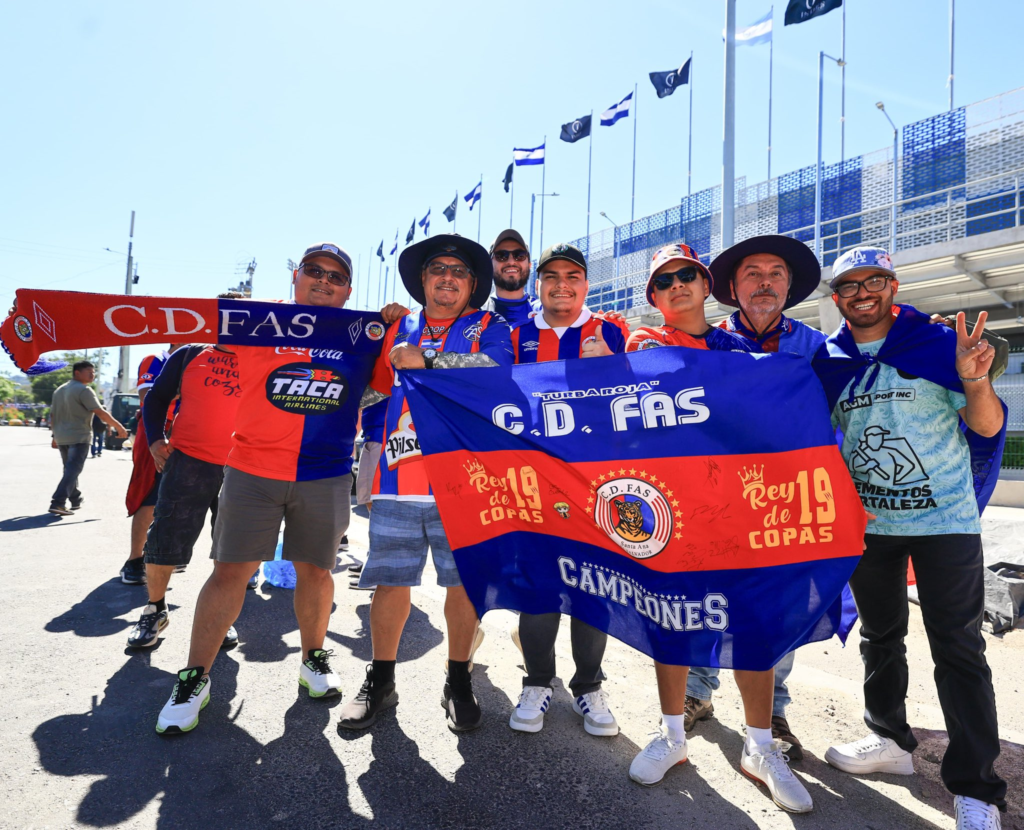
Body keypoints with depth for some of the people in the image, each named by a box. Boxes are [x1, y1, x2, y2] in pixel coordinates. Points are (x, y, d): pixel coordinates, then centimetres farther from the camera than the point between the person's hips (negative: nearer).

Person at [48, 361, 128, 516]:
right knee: (73, 470, -9)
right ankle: (58, 503, -17)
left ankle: (75, 499, 30)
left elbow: (53, 415, 19)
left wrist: (55, 436, 24)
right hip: (79, 437, -9)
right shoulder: (84, 390, -11)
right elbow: (101, 413, -18)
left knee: (70, 468, 20)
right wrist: (119, 427, -12)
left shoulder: (59, 390, 16)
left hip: (61, 437, 9)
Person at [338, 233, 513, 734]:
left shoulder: (488, 328, 7)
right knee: (390, 581, 8)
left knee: (462, 581, 6)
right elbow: (372, 389, 27)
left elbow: (493, 370, -15)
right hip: (398, 481, 3)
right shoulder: (398, 330, 18)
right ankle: (380, 680, 27)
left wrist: (426, 362, -16)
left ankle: (458, 682, 25)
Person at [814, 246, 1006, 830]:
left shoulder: (938, 343, -7)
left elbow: (988, 427, -10)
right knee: (880, 635, 17)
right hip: (867, 521, 4)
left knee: (958, 650, 1)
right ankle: (892, 739, 36)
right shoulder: (828, 360, 1)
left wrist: (975, 382, -28)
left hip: (945, 520, -3)